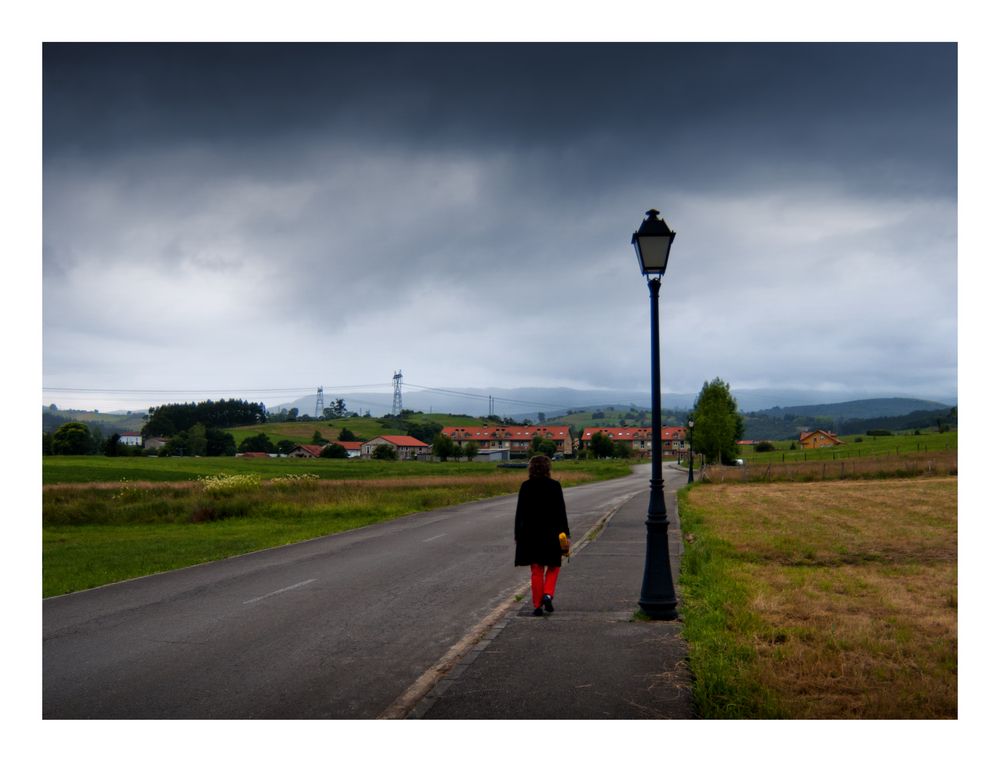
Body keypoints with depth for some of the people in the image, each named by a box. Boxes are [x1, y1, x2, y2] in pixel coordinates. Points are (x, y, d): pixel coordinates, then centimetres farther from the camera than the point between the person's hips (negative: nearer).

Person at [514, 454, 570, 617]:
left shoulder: (525, 487, -1)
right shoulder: (555, 486, -6)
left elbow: (519, 513, 1)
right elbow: (561, 512, -5)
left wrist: (517, 535, 7)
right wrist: (565, 534, 0)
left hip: (530, 535, 2)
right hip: (551, 534, -2)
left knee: (536, 570, 8)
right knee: (553, 567, 16)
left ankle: (538, 605, 8)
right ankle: (548, 594, -4)